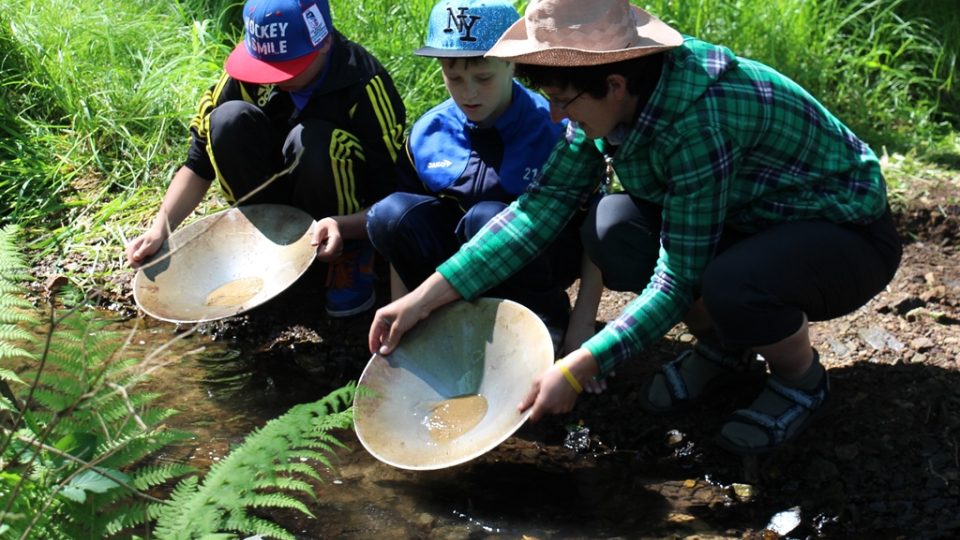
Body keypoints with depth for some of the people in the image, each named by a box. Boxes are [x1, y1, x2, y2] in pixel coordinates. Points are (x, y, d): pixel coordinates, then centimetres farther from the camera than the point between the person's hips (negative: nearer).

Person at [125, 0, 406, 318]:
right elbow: (198, 164, -10)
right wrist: (160, 229, -24)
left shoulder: (364, 85, -25)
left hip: (353, 219, -4)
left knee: (313, 140, -34)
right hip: (280, 192, 4)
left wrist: (341, 227, -45)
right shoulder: (247, 71, -14)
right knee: (229, 120, -22)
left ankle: (351, 254, -11)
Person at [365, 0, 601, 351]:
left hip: (536, 262, -3)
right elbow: (400, 234, 1)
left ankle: (546, 318, -9)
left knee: (487, 219, -35)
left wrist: (582, 325, -19)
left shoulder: (555, 129, -17)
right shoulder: (427, 133, -6)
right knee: (388, 215, -22)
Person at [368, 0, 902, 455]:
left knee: (729, 286, -38)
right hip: (753, 222, 7)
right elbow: (544, 203, -10)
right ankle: (723, 347, 9)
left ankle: (803, 380, -3)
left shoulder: (699, 121, -35)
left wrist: (576, 371, -30)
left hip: (849, 235, -7)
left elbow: (678, 281, -31)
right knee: (613, 230, -16)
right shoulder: (614, 96, -12)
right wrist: (426, 297, -15)